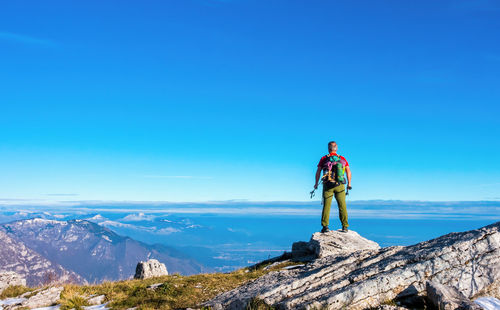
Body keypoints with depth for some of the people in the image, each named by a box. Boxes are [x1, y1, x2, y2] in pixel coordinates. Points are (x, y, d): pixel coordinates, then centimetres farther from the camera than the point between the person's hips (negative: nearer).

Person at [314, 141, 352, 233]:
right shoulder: (342, 159, 7)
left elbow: (318, 172, 1)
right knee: (342, 206, 5)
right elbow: (348, 171, 3)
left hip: (327, 185, -1)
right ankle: (345, 227, 5)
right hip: (340, 185, 1)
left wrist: (316, 183, 11)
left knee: (326, 206, 0)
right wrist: (349, 183, 12)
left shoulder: (324, 158, 2)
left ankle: (325, 226, -6)